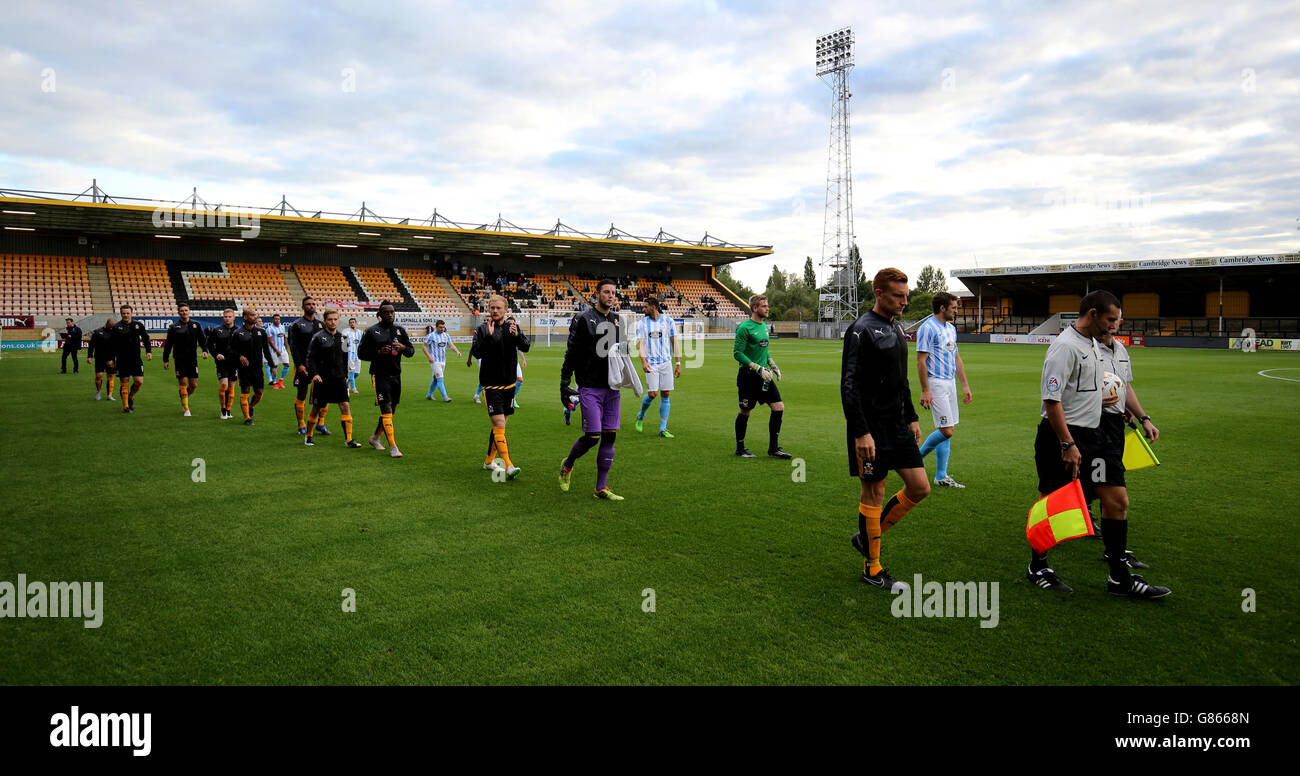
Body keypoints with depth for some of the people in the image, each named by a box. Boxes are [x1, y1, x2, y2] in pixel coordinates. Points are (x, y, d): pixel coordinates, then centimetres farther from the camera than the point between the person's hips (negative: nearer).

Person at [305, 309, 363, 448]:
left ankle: (348, 439, -5)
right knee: (316, 409, 7)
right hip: (322, 379, -4)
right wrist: (314, 374, -19)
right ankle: (308, 436, 26)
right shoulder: (318, 337, -4)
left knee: (345, 406, -7)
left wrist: (345, 375, 18)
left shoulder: (342, 337, 11)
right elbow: (310, 358, -7)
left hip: (339, 379, 4)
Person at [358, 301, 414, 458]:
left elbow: (411, 351, 13)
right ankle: (393, 448, -13)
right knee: (386, 410, -12)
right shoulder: (372, 331, -2)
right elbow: (361, 352, -2)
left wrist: (403, 348, -10)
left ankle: (375, 437, 35)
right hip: (379, 375, -5)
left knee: (391, 410, 13)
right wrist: (379, 352, -17)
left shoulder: (400, 330, 10)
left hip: (396, 375, 6)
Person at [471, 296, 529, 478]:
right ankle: (508, 466, -15)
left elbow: (526, 347, -5)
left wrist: (517, 335, -24)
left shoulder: (512, 326, 6)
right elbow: (476, 353, -14)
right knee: (499, 424, -13)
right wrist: (488, 336, -27)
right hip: (491, 384, -5)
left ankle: (489, 461, 28)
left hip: (509, 383, 5)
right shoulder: (482, 329, -4)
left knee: (499, 424, 14)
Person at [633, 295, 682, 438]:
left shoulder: (668, 320, 5)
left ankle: (663, 429, 7)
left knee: (666, 395, 0)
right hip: (651, 364, -1)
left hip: (666, 363, 1)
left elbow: (675, 342, 8)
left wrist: (678, 363, 4)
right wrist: (643, 361, -16)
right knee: (652, 394, -9)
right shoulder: (642, 323, 5)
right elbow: (641, 343, 0)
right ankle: (640, 417, 20)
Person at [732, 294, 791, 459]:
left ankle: (773, 448, 11)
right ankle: (740, 448, 19)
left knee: (779, 407, 1)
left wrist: (773, 364, 13)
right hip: (748, 376, -8)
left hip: (764, 376, 8)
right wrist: (758, 368, -20)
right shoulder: (744, 328, -13)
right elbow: (737, 353, -16)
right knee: (745, 412, 3)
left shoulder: (764, 326, 13)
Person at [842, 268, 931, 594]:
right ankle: (872, 569, 13)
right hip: (871, 429, -8)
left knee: (919, 487, 7)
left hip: (897, 424, 9)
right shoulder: (862, 330, -13)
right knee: (874, 493, 0)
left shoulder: (897, 328, 14)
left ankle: (867, 537, 23)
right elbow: (849, 385, -18)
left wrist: (912, 417, 21)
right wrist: (860, 433, -22)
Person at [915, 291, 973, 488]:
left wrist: (965, 385, 19)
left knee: (948, 430, 8)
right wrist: (925, 390, -19)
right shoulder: (927, 328, -11)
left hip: (950, 382, 9)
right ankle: (917, 458, 8)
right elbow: (921, 361, -15)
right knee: (947, 430, -13)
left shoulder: (951, 328, 16)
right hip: (936, 383, -9)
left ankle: (941, 476, 13)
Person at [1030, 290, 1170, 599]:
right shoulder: (1065, 346, -17)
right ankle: (1037, 567, 21)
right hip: (1062, 435, -9)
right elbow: (1051, 399, -22)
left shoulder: (1093, 344, 14)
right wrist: (1068, 444, -25)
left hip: (1092, 434, 9)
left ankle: (1120, 577, 10)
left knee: (1117, 500, 2)